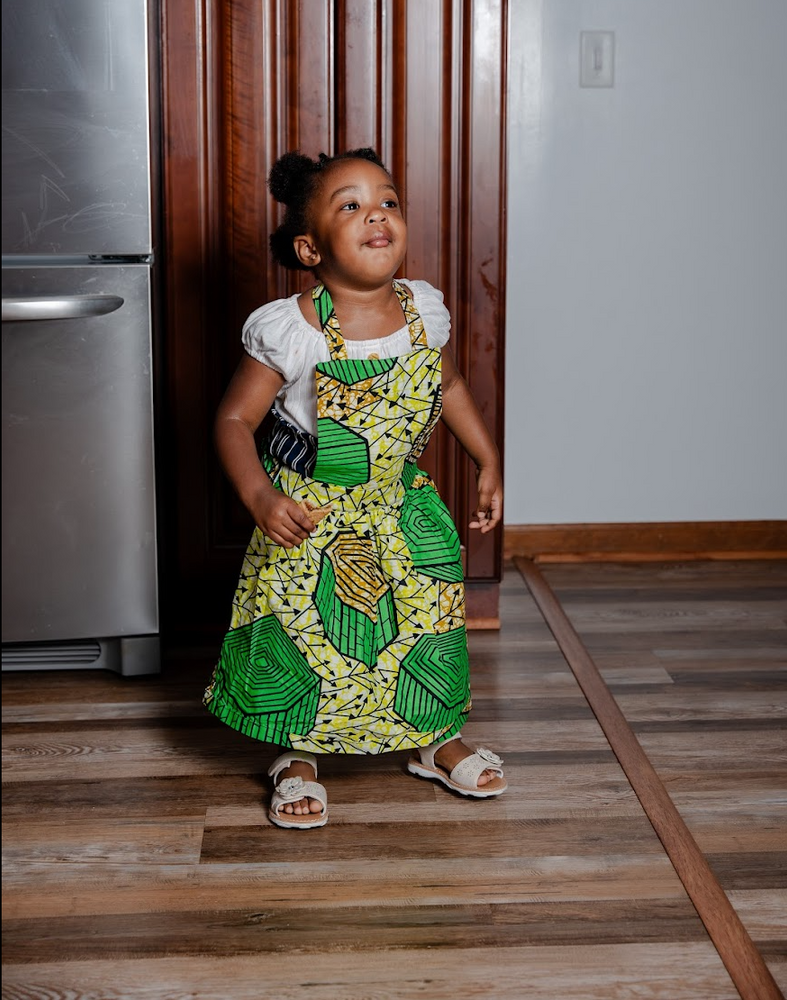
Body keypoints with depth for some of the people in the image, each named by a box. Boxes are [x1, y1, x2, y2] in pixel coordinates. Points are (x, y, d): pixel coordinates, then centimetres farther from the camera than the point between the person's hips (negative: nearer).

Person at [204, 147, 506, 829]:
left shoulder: (425, 313, -7)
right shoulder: (289, 332, -20)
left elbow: (450, 385, 12)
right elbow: (235, 419, -12)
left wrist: (489, 461, 9)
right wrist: (259, 498, -26)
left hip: (402, 512, 4)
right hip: (308, 517, -4)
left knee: (431, 628, 11)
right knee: (299, 639, 3)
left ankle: (436, 741, 38)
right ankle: (298, 758, 29)